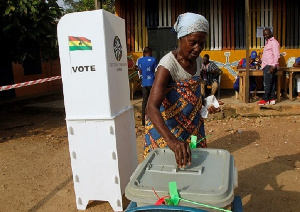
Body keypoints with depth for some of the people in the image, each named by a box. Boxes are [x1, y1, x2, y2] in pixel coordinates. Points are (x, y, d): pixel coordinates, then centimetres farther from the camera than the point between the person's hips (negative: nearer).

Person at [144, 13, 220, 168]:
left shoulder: (198, 61, 0)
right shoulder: (168, 64, -24)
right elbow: (152, 108, -35)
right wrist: (171, 140, -49)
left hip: (192, 126, 7)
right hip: (166, 126, -7)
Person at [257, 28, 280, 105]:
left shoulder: (274, 42, -7)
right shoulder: (268, 42, 22)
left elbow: (276, 55, -15)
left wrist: (273, 66, -21)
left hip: (270, 66, -10)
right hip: (266, 66, 10)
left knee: (267, 83, -9)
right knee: (271, 84, 8)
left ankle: (265, 99, -6)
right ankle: (272, 99, 11)